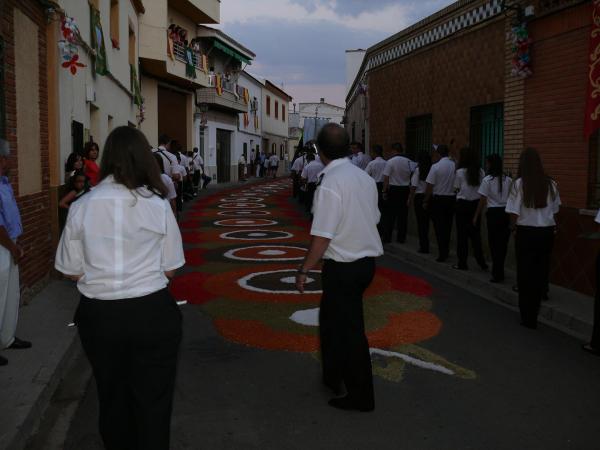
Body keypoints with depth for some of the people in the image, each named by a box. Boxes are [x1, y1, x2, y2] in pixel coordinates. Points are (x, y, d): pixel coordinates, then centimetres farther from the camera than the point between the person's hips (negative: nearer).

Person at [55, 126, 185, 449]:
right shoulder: (157, 205, -11)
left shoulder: (82, 207, -7)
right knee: (153, 400, 14)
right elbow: (169, 268, -4)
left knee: (112, 397, 23)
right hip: (152, 313, -2)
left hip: (98, 315, 3)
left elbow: (72, 270, 0)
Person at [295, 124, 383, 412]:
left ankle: (361, 397, 19)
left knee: (349, 329, 5)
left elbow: (322, 236, -21)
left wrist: (304, 270, -12)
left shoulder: (330, 184, -20)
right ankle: (332, 377, 39)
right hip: (367, 260, 8)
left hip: (342, 267, -8)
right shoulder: (365, 177, 4)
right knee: (332, 320, 24)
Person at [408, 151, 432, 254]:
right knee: (426, 221, 14)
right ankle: (425, 246, 22)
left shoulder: (418, 170, -9)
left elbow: (414, 187, -10)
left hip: (420, 197, -4)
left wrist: (410, 199, -2)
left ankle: (424, 247, 6)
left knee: (421, 222, 3)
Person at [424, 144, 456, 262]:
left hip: (438, 199, -4)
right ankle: (446, 251, 27)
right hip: (452, 198, 4)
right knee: (448, 226, 16)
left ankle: (442, 254, 3)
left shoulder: (436, 167, -14)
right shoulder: (455, 165, -4)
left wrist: (425, 201, -2)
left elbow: (429, 186, -11)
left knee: (439, 227, 3)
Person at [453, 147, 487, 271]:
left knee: (462, 234, 3)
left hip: (463, 204, -4)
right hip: (476, 204, 4)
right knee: (475, 233, 12)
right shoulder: (480, 172, 0)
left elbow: (456, 189, -3)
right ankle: (481, 262, 12)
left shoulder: (460, 172, -11)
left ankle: (462, 263, 7)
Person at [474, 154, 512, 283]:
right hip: (506, 212, 4)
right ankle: (498, 271, 22)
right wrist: (511, 215, 13)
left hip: (493, 213, -4)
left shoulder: (487, 180, -8)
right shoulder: (508, 180, 3)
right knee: (503, 243, 12)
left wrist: (476, 216, 2)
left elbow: (482, 201, -6)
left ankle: (498, 274, 6)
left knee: (494, 243, 4)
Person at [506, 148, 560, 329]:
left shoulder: (519, 184, -12)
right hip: (547, 232, 3)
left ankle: (528, 316, 12)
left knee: (525, 273, 7)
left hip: (527, 232, -3)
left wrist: (513, 226, 6)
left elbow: (514, 213, -12)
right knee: (541, 270, 15)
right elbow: (555, 211, 5)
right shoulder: (551, 184, -1)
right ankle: (534, 310, 26)